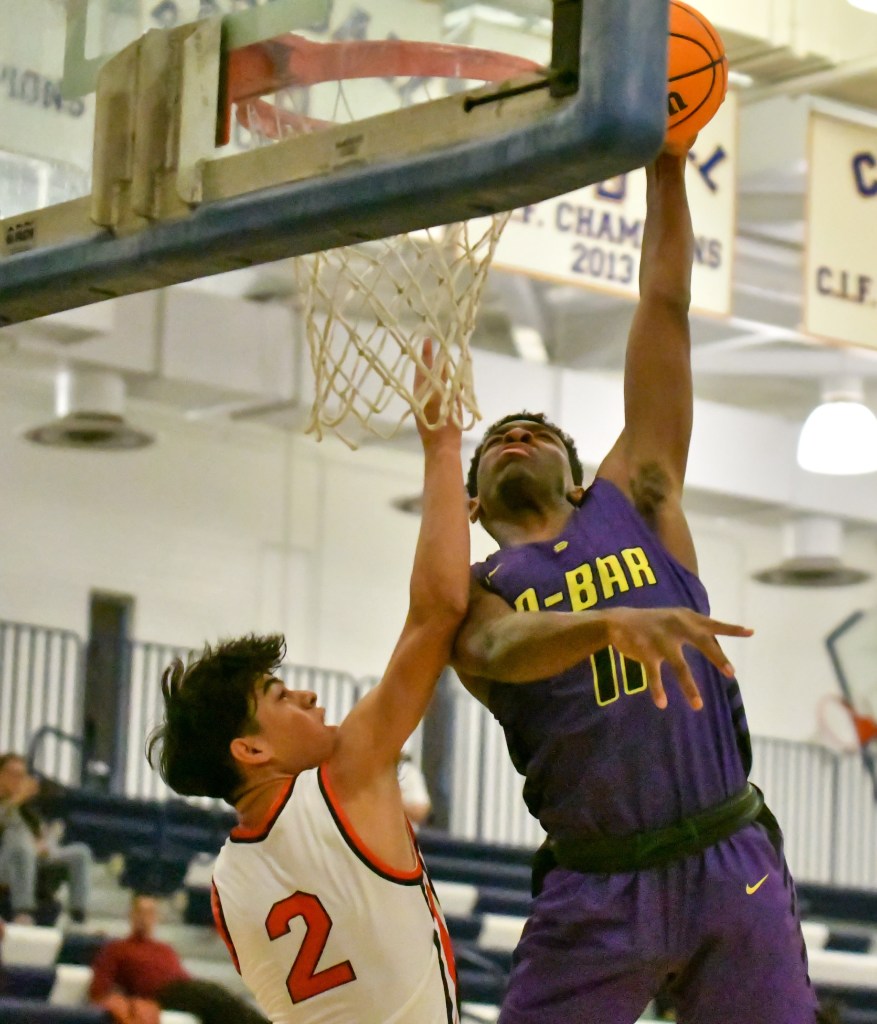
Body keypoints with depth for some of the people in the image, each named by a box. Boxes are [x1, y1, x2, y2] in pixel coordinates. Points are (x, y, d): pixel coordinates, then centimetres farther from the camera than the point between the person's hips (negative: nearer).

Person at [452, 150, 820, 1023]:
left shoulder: (632, 503, 14)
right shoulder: (471, 592, 8)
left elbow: (665, 309, 10)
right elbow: (499, 648, -18)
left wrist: (665, 169, 6)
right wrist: (612, 623, -38)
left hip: (731, 863, 1)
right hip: (597, 892, -1)